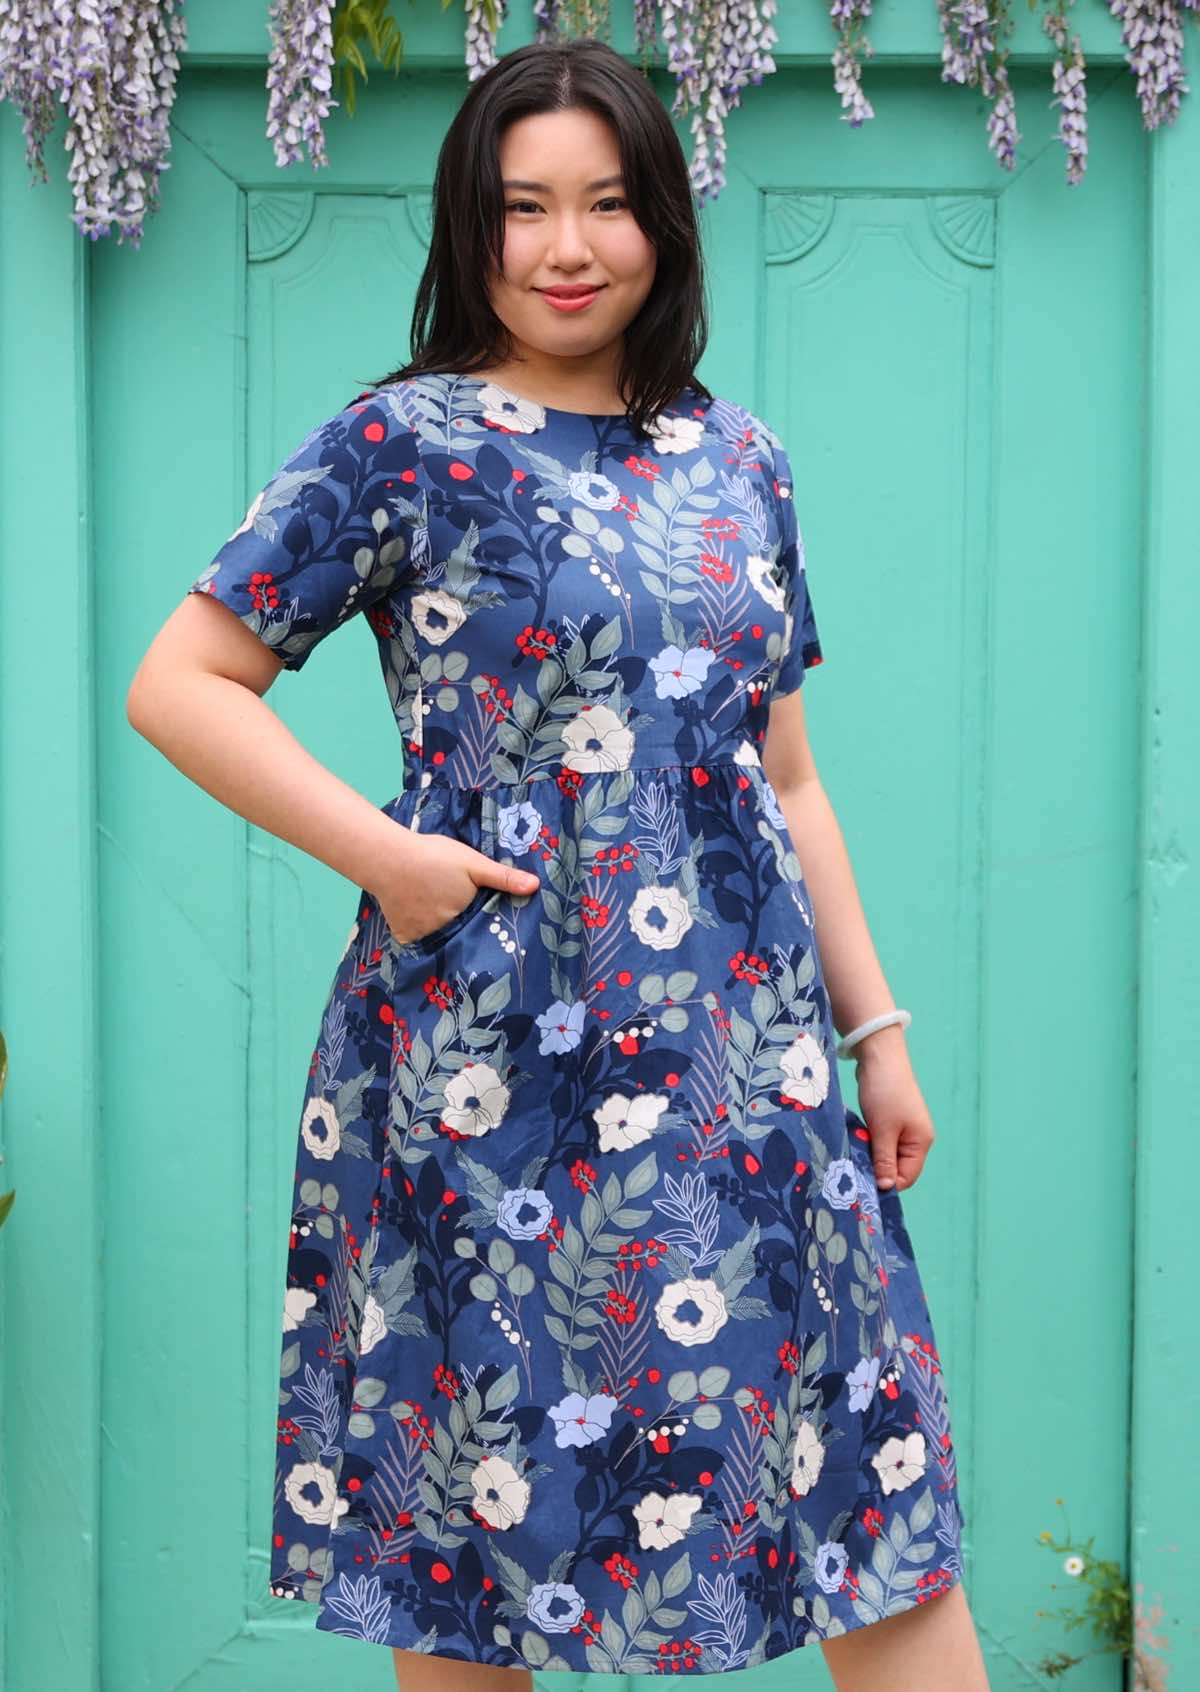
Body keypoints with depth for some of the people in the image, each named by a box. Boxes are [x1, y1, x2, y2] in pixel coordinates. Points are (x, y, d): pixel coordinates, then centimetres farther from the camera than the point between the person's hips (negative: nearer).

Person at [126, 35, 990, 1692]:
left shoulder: (737, 459, 12)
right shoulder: (400, 447, -3)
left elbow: (787, 774, 16)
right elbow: (177, 685, -5)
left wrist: (874, 1023, 12)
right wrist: (385, 852, -14)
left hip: (747, 1050, 4)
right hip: (495, 1055, -4)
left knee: (876, 1463, 6)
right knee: (477, 1503, 6)